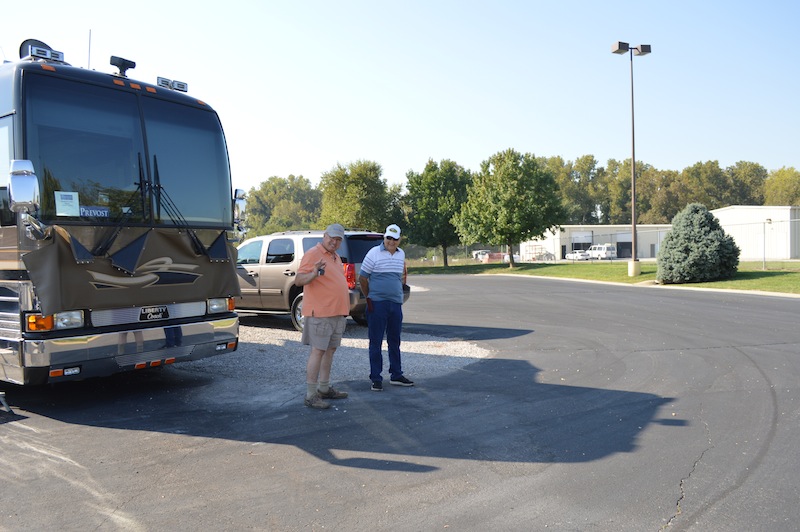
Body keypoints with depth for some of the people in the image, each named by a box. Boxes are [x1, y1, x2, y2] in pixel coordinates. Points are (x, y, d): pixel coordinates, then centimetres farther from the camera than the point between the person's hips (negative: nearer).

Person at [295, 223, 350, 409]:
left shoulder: (336, 257, 17)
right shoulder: (313, 254, -10)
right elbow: (298, 280, -17)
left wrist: (344, 309, 22)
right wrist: (313, 274, -37)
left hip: (337, 313, 9)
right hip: (320, 313, -9)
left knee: (330, 350, 13)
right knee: (318, 351, -7)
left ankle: (324, 389, 23)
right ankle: (311, 395, -3)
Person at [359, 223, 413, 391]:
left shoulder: (401, 254, 10)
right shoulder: (374, 253, -6)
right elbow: (362, 278, -3)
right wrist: (368, 298, -1)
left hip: (396, 303, 5)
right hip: (377, 304, -5)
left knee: (394, 341, 13)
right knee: (376, 342, 0)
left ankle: (396, 375, 23)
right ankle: (376, 378, 8)